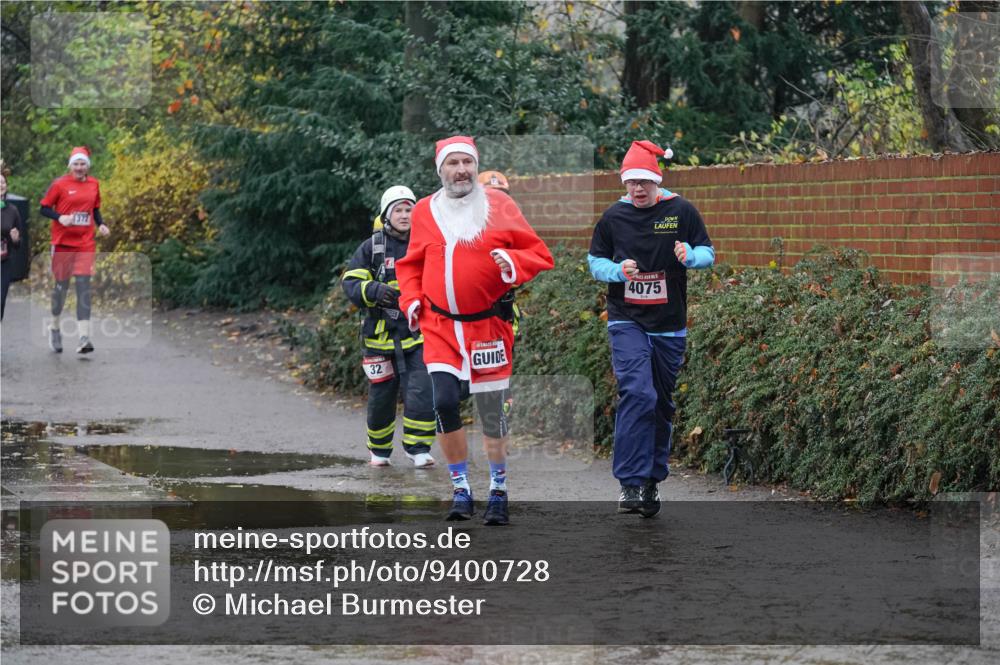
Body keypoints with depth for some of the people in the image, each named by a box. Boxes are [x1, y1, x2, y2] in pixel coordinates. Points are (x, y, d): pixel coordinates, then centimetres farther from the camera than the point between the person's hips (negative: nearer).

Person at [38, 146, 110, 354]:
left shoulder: (94, 184, 7)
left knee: (84, 287, -8)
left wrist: (100, 224, 2)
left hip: (85, 244, 2)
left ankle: (84, 337, -14)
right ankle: (55, 327, 32)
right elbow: (44, 209, -2)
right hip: (63, 242, -2)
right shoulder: (59, 184, -5)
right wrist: (60, 217, -19)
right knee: (61, 285, 8)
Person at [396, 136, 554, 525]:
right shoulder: (425, 212, 7)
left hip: (489, 325, -1)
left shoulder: (499, 205, 1)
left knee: (493, 413, 6)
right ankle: (461, 490, -1)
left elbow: (538, 255, 2)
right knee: (444, 401, -16)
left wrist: (513, 263, -18)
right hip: (440, 326, 1)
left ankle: (499, 492, 23)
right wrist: (411, 299, 3)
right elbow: (411, 264, 19)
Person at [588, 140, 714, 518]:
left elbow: (708, 254, 4)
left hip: (669, 326, 2)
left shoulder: (681, 211, 0)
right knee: (637, 393, -20)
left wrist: (690, 256, -19)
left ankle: (652, 481, 25)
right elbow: (595, 260, 10)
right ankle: (630, 484, -21)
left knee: (661, 404, 10)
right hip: (626, 321, -2)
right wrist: (617, 271, -11)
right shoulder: (614, 216, 2)